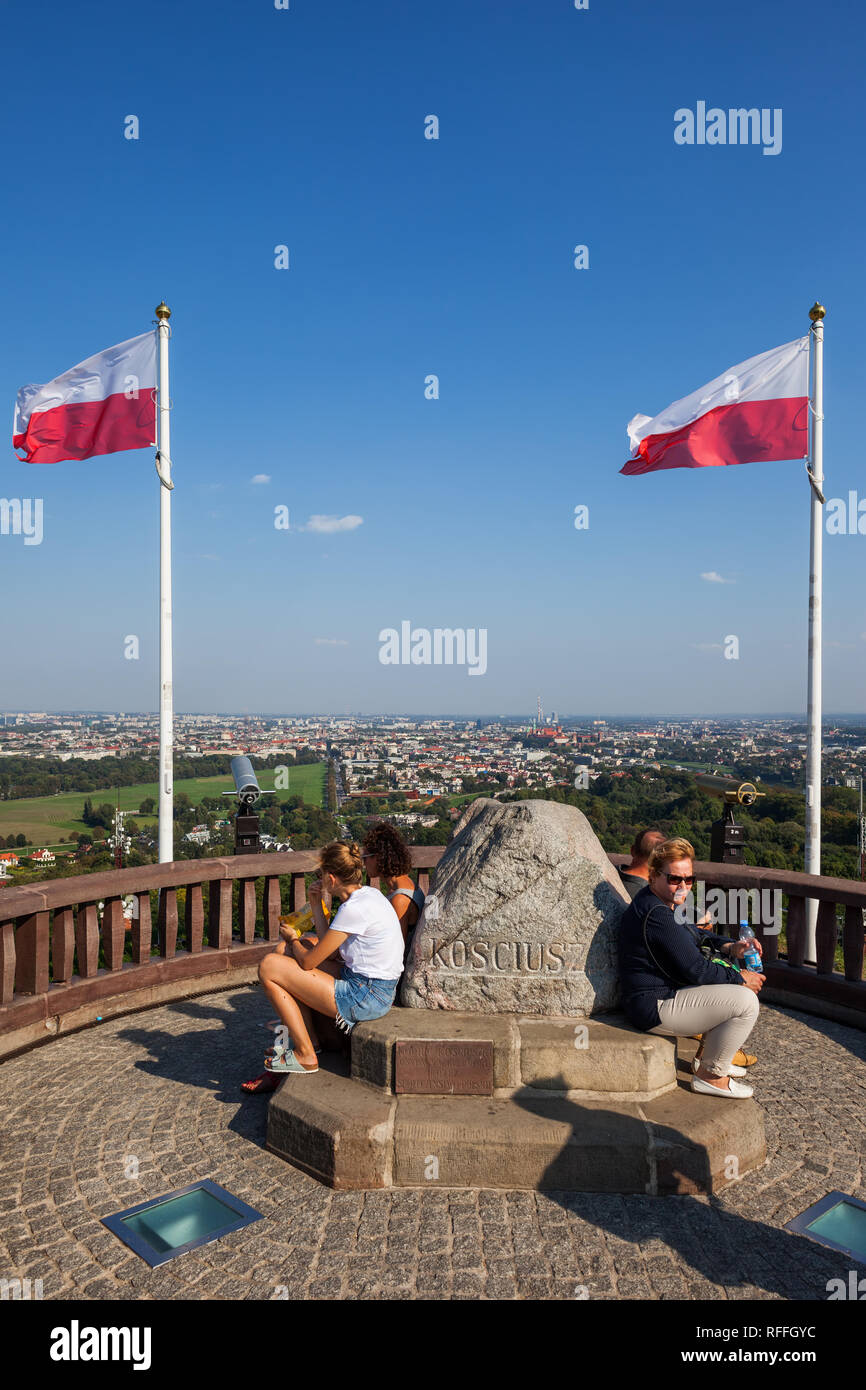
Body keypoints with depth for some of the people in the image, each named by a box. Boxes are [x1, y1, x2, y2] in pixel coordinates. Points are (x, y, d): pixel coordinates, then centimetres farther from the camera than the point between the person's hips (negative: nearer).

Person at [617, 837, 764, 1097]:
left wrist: (730, 948, 4)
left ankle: (711, 1056, 29)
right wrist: (740, 978, -9)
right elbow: (695, 970, -23)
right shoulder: (656, 914, -26)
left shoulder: (665, 904, 8)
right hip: (655, 1007, -11)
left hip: (666, 991, 11)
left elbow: (696, 936, 22)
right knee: (745, 1001, -16)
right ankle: (710, 1075, 0)